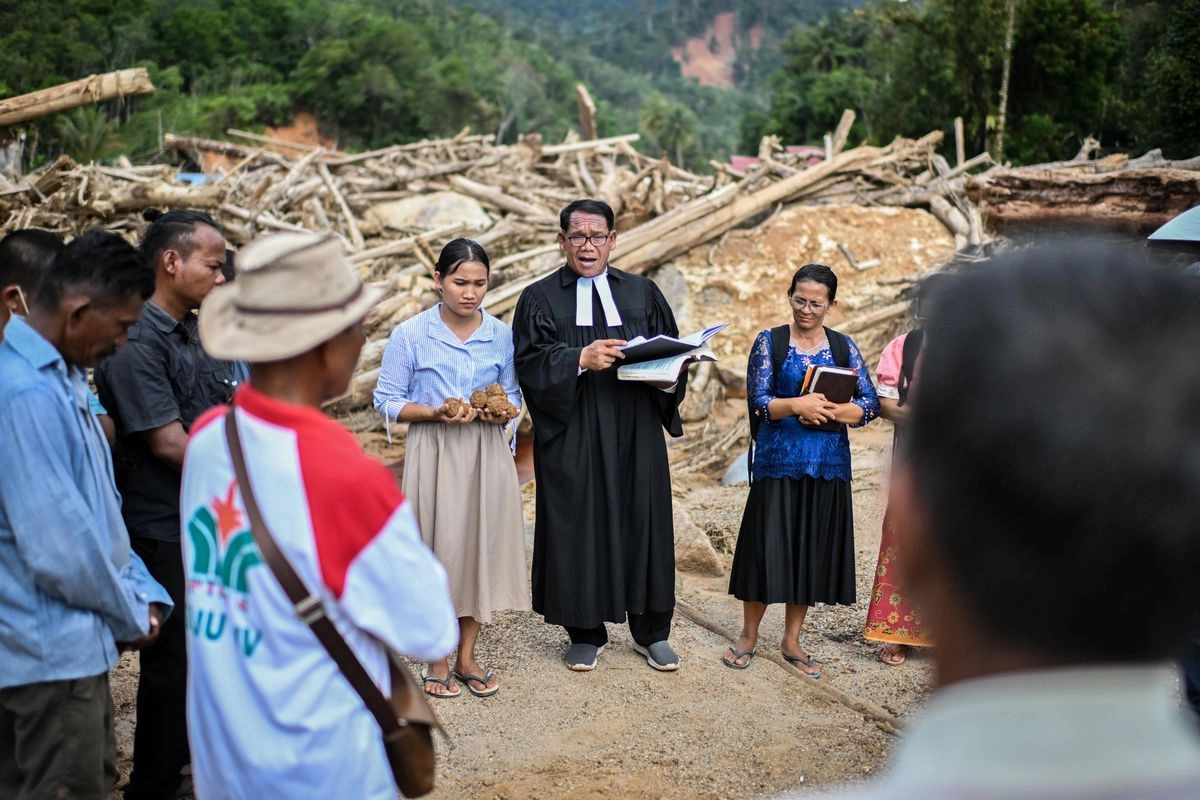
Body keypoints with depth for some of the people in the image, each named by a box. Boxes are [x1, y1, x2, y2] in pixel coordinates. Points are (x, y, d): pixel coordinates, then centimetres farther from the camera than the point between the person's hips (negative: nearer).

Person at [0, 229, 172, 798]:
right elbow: (57, 544, -24)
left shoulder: (59, 376, 8)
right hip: (52, 646, -10)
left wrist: (142, 593, 7)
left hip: (71, 640, 10)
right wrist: (130, 616, -9)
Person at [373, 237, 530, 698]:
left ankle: (467, 657, 21)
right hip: (434, 455, -3)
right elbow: (388, 402, -3)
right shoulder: (410, 335, -5)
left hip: (488, 454, 3)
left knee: (482, 545, 7)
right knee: (438, 549, 0)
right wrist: (437, 412, -18)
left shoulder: (500, 334, 4)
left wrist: (506, 411, -9)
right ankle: (438, 661, 16)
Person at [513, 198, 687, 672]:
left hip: (636, 436, 2)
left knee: (643, 523, 5)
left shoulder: (643, 293, 12)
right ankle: (586, 634, 17)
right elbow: (531, 363, -6)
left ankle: (651, 633, 18)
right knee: (579, 528, 2)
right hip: (572, 438, -2)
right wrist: (580, 360, -21)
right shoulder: (540, 299, 5)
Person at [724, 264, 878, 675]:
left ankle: (792, 641, 21)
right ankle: (748, 636, 18)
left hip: (828, 466, 2)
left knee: (813, 552, 8)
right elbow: (758, 401, -7)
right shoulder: (769, 342, 1)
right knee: (766, 546, 0)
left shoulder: (844, 346, 7)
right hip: (778, 463, -2)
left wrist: (826, 409, -16)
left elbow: (870, 406, 0)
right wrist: (797, 404, -24)